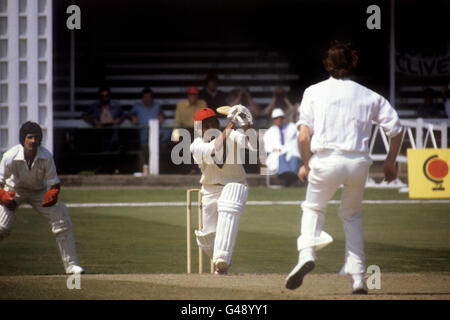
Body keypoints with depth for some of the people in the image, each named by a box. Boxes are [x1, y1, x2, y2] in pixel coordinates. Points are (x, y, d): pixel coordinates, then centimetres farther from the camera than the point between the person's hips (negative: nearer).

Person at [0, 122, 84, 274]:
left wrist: (53, 193, -37)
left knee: (61, 219, -14)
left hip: (39, 192, 2)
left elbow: (54, 183, -15)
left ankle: (71, 264, -6)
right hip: (13, 191, -2)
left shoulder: (46, 156, -24)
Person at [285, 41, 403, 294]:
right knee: (352, 215, 22)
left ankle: (307, 252, -6)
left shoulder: (314, 92, 5)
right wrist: (390, 163, 16)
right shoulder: (369, 96, 10)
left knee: (313, 207, 22)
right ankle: (358, 277, 12)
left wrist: (306, 164, 10)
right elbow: (396, 129, 5)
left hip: (326, 161, -2)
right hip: (359, 163, 2)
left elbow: (303, 135, -4)